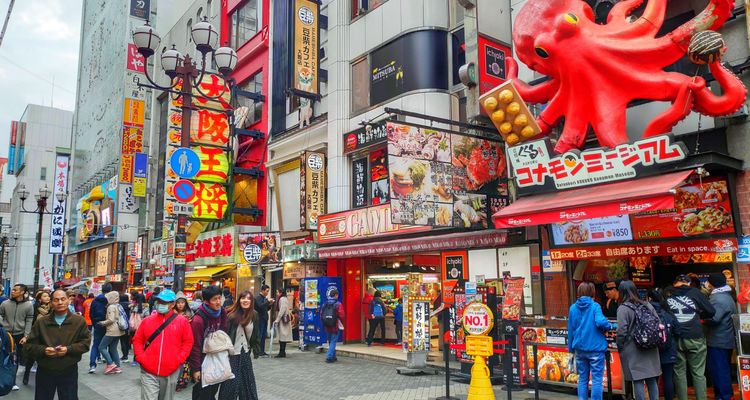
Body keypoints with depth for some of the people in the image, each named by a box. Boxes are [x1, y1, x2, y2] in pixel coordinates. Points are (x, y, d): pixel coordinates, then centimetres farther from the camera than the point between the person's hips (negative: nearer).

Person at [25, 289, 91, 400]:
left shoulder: (79, 321, -2)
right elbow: (30, 344, 3)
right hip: (44, 372, 2)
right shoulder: (41, 322, 2)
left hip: (69, 372, -1)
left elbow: (85, 342, -4)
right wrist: (43, 350, -16)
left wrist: (68, 349, -19)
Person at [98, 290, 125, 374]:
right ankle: (117, 367, 12)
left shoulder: (111, 307, -12)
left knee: (102, 347, -2)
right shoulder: (118, 306, 14)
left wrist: (102, 323, -6)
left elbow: (111, 320, -20)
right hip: (118, 331, 9)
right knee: (113, 349, 13)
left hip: (112, 331, -9)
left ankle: (110, 364, -8)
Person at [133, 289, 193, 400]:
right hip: (149, 372, 0)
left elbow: (188, 342, 1)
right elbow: (137, 340, 9)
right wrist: (141, 358, -4)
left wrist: (178, 360, -9)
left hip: (171, 373, 0)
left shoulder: (182, 322, -2)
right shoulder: (147, 320, 3)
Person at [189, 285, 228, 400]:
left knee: (214, 388, 17)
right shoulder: (198, 319, -25)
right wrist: (196, 369, -14)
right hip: (203, 359, -6)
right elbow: (195, 346, -19)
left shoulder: (222, 313, -6)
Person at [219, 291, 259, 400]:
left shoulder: (254, 315, 0)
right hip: (232, 353, -5)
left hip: (245, 353, 5)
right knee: (231, 383, 1)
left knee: (247, 381, 14)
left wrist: (255, 348, 11)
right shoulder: (232, 315, -15)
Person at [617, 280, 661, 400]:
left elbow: (622, 332, -16)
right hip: (651, 349, 6)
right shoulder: (647, 305, 5)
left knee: (638, 380, 1)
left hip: (633, 351, -6)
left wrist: (619, 346, -1)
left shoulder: (623, 308, -13)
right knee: (652, 379, 14)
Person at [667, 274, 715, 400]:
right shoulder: (694, 292, 2)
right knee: (698, 373, 6)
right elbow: (711, 311, 3)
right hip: (695, 337, -1)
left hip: (675, 338, 1)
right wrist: (698, 316, 19)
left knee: (679, 372, 8)